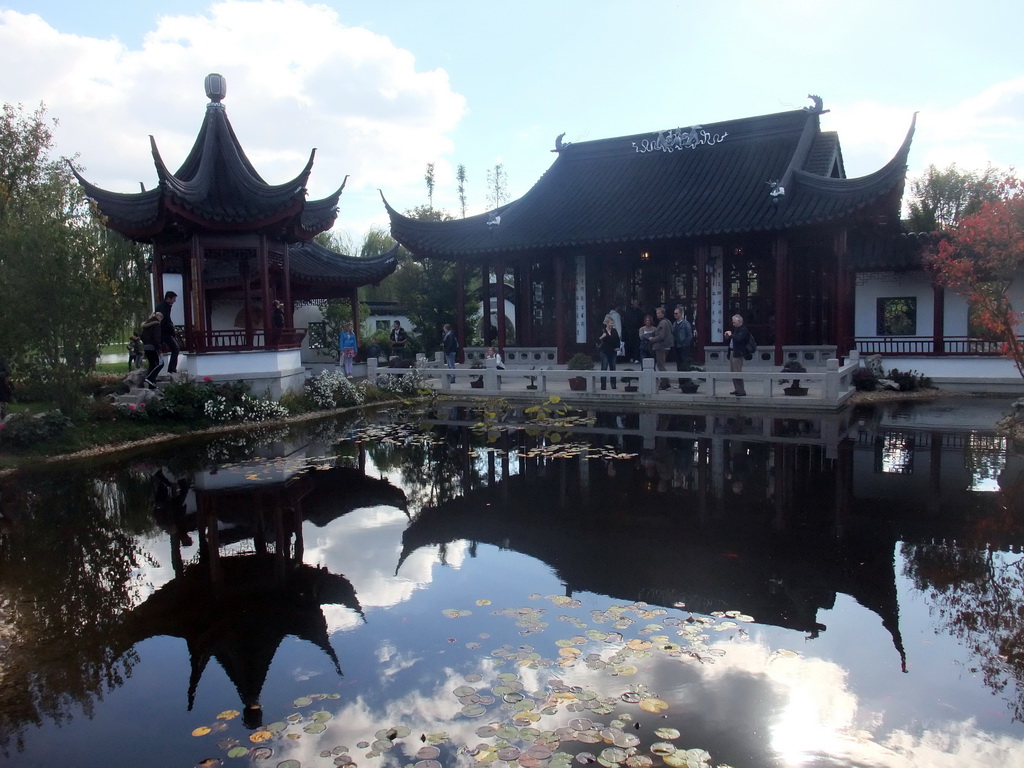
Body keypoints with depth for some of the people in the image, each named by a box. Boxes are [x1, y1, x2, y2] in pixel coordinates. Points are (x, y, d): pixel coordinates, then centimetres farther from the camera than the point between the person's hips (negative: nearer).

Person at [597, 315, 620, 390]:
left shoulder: (614, 331, 5)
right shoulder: (603, 331, -5)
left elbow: (617, 340, 16)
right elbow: (598, 341, -8)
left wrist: (617, 347, 4)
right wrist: (602, 337, -25)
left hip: (613, 352, 4)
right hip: (605, 352, -4)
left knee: (613, 368, 8)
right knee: (604, 368, -5)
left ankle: (613, 384, 14)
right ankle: (603, 385, -3)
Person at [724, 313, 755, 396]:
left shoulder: (744, 329, -6)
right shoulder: (735, 329, 21)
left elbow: (739, 338, -24)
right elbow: (728, 342, 25)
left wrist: (731, 335, -11)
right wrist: (727, 337, 5)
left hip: (738, 354, -9)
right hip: (732, 353, 9)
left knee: (737, 373, -12)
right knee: (733, 372, 10)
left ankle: (742, 391, -11)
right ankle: (737, 389, 17)